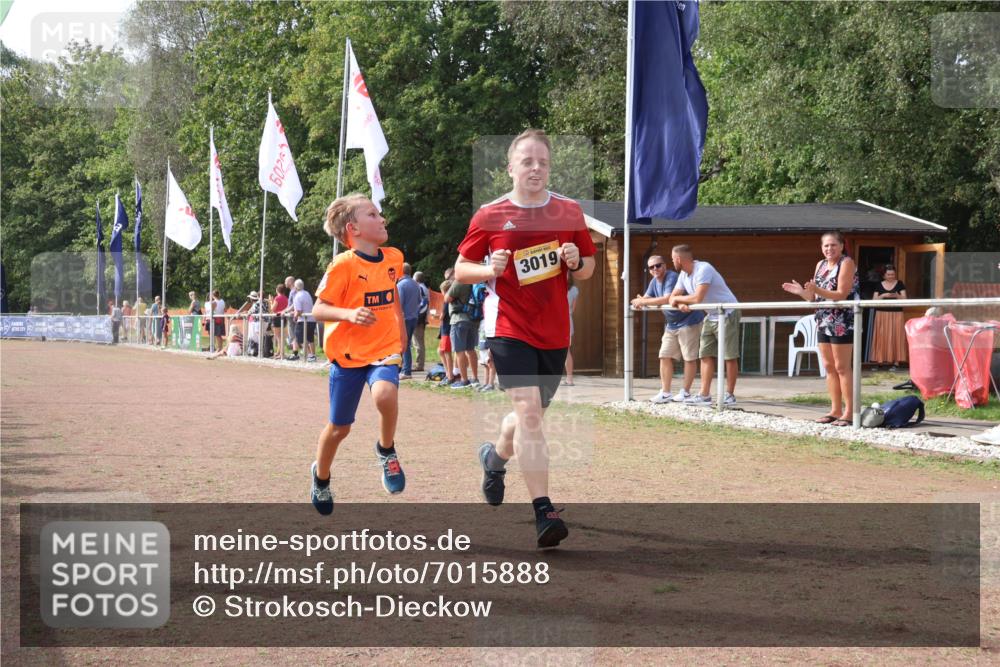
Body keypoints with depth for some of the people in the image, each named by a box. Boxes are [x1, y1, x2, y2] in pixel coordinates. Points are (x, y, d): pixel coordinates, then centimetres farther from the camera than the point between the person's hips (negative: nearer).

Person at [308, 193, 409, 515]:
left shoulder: (393, 258, 1)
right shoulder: (343, 265, -15)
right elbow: (318, 310, -14)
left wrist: (401, 326, 23)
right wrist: (348, 313, -30)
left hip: (385, 349, 2)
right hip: (347, 353, -2)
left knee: (385, 394, -31)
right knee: (339, 427, 9)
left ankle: (386, 451, -3)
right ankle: (321, 475, 39)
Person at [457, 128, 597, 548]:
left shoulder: (568, 211, 4)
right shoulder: (490, 216, -3)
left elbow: (588, 269, 13)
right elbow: (460, 270, 5)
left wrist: (576, 262, -10)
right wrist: (490, 269, -15)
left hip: (554, 332, 4)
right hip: (509, 327, -4)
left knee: (531, 414, 17)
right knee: (529, 411, -19)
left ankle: (495, 457, 50)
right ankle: (543, 512, -19)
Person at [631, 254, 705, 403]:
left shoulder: (672, 277, -22)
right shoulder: (654, 282, 6)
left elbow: (668, 299, -34)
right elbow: (646, 298, 9)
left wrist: (644, 301, -28)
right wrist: (641, 301, -17)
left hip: (689, 321, -9)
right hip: (671, 324, 9)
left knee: (689, 357, -2)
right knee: (665, 356, 3)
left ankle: (686, 392, 7)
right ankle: (665, 392, 7)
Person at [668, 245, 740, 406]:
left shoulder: (703, 269, -24)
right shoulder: (684, 275, 4)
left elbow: (697, 298, -32)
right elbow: (673, 297, 5)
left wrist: (677, 299, -16)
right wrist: (681, 305, -19)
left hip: (727, 314, -9)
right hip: (711, 316, 9)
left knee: (729, 356, -4)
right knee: (706, 355, 5)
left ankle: (730, 395, 1)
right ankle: (704, 395, 5)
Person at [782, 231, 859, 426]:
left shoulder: (847, 263, -8)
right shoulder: (820, 265, 14)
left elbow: (841, 294, -17)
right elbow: (814, 297, 16)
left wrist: (817, 290, -28)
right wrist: (801, 291, -3)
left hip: (843, 322, -8)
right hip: (823, 322, 8)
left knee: (842, 367, -7)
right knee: (829, 367, 9)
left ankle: (849, 412, -3)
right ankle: (835, 410, 15)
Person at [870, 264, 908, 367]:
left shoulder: (899, 284, 5)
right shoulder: (879, 285, 7)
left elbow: (904, 298, -1)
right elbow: (874, 300, 2)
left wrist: (896, 295, -20)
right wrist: (882, 296, -15)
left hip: (896, 314, -1)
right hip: (882, 314, 1)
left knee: (896, 336, -6)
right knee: (882, 337, -2)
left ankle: (896, 361, -6)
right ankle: (880, 361, 0)